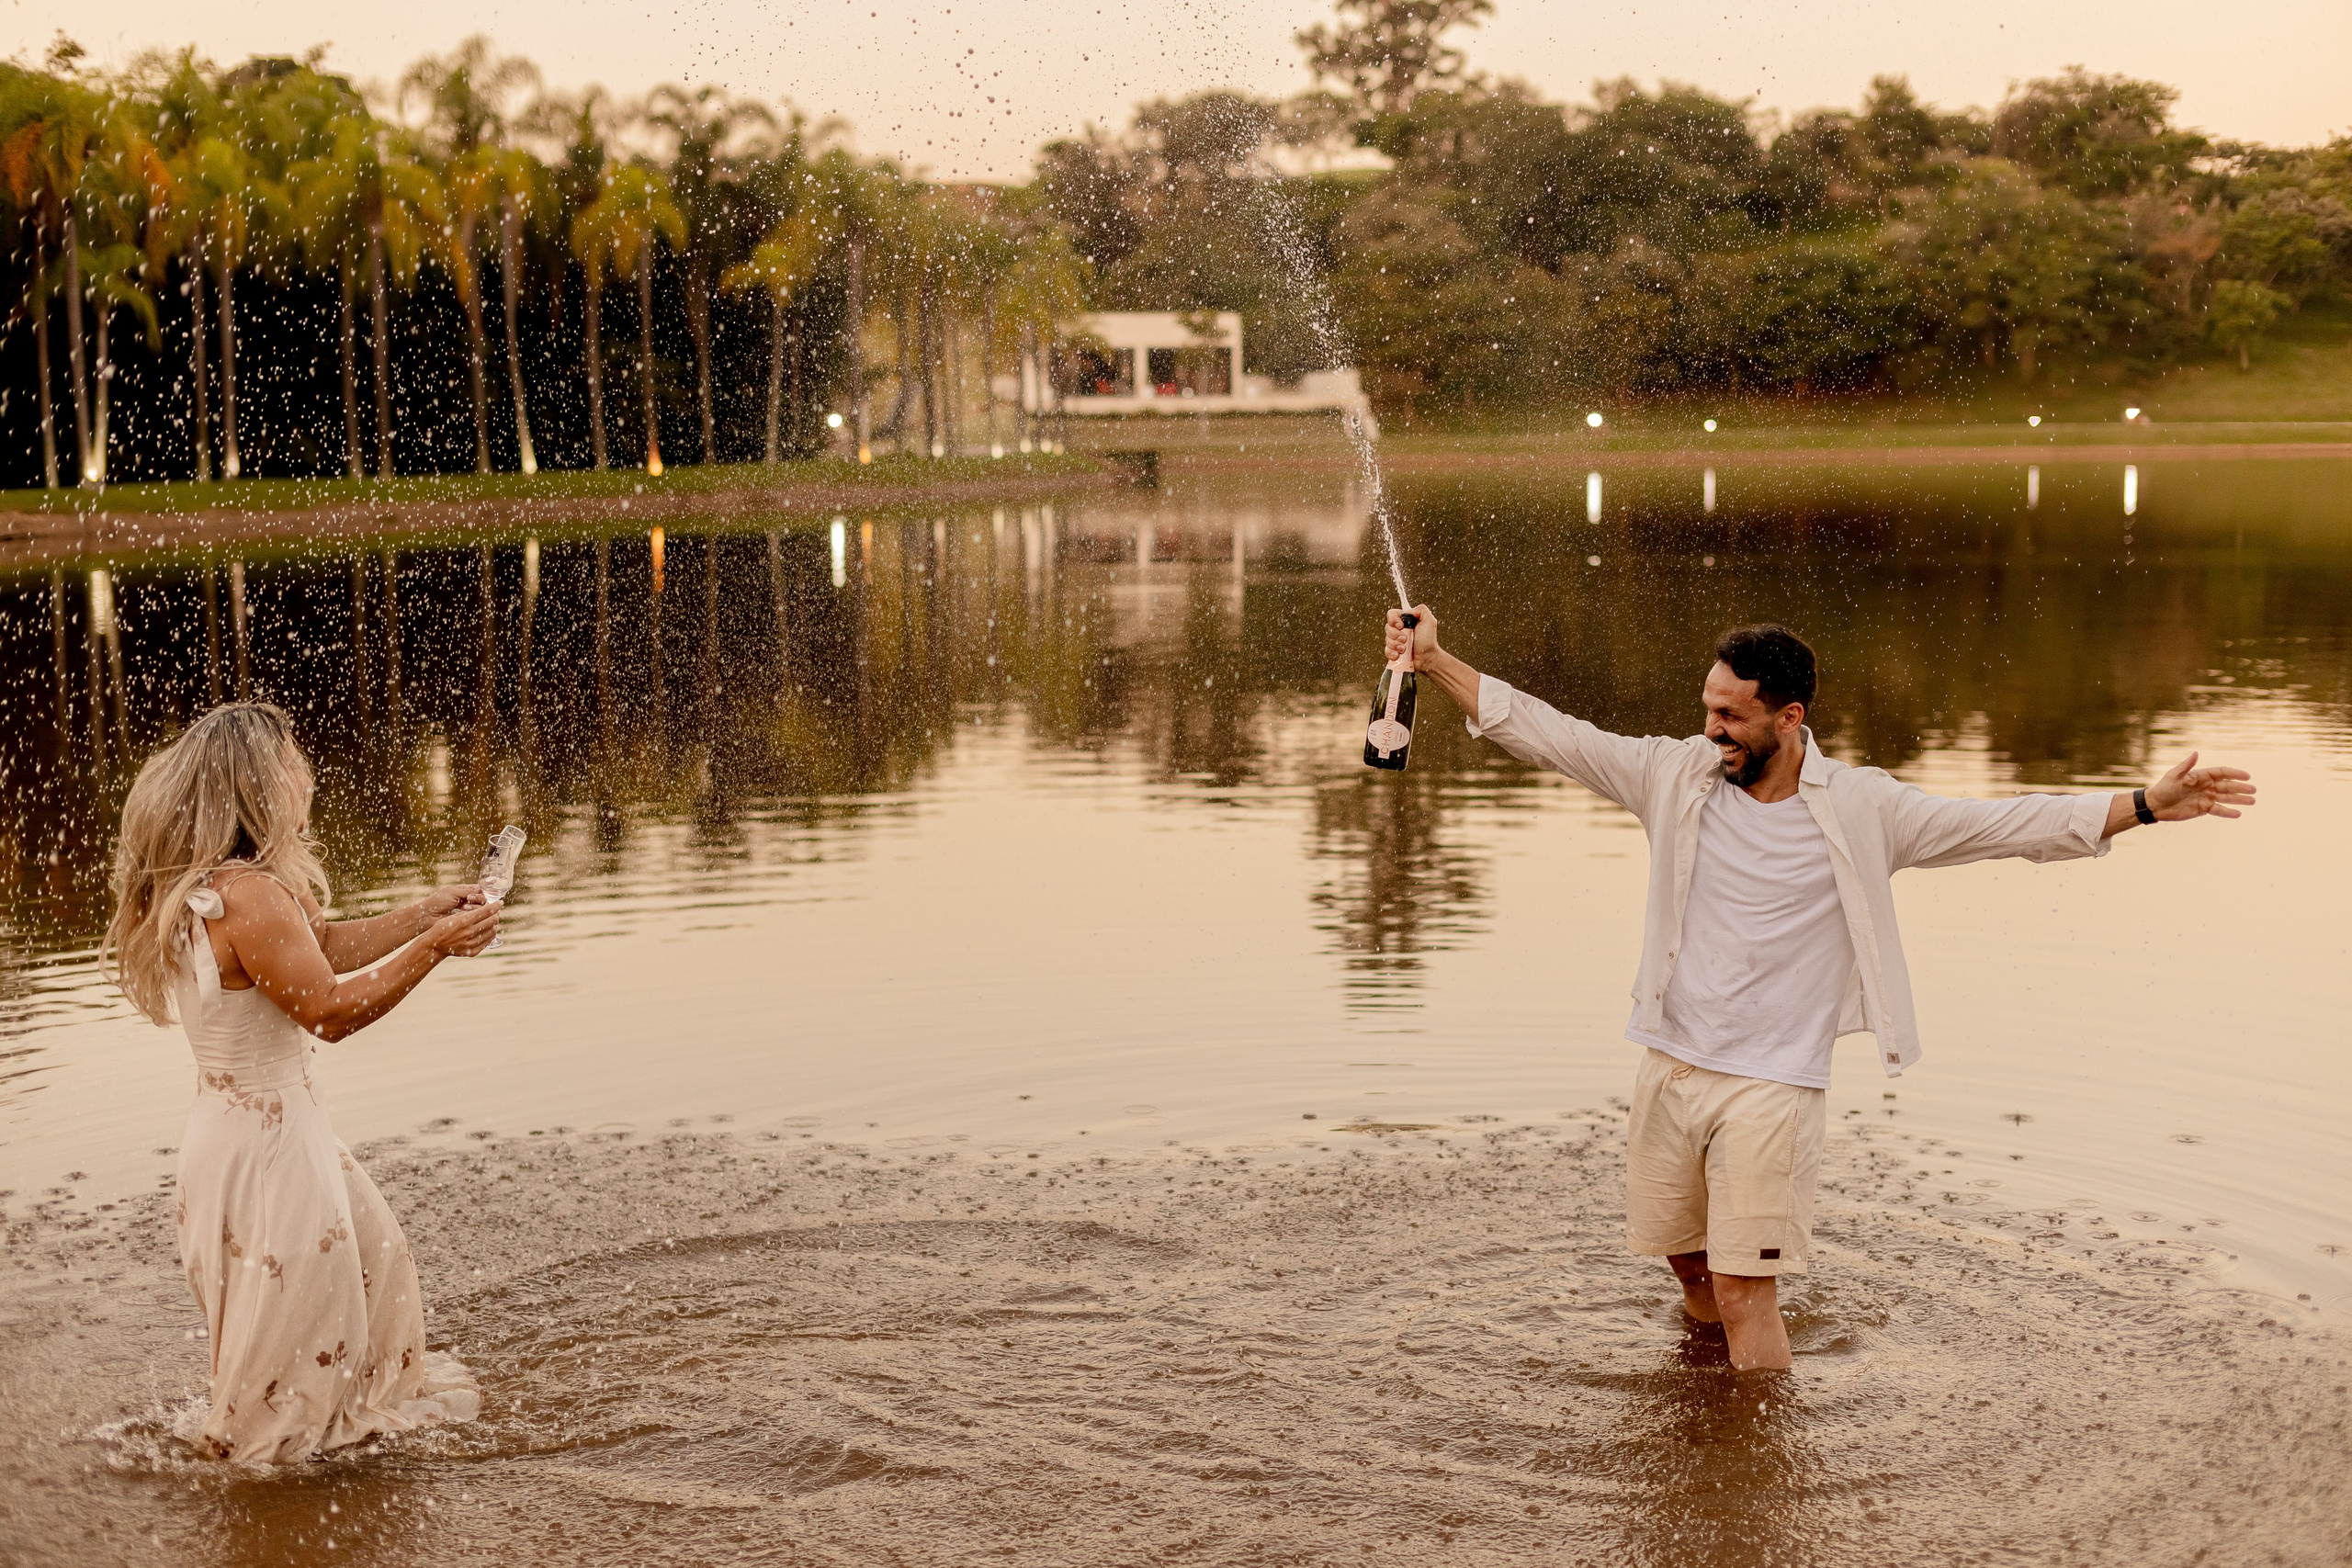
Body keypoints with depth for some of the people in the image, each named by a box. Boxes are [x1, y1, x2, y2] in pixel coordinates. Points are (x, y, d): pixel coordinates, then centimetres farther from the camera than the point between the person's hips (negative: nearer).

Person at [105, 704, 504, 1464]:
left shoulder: (223, 884, 4)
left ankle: (379, 1394, 46)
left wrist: (426, 912, 8)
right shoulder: (248, 897, -28)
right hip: (262, 1143, -10)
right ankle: (246, 1444, 32)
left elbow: (324, 948, 14)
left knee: (373, 1253, 26)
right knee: (292, 1302, 10)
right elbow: (332, 1008, -23)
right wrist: (435, 945, -18)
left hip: (277, 1123, 10)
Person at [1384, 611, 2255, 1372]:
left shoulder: (1862, 809, -6)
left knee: (1744, 1291, -8)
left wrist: (2147, 806, -13)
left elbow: (2004, 827, -6)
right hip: (1670, 1067, 4)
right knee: (1690, 1264, 17)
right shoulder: (1676, 776, -1)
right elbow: (1550, 735, 0)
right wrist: (1433, 662, -5)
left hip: (1773, 1086, -3)